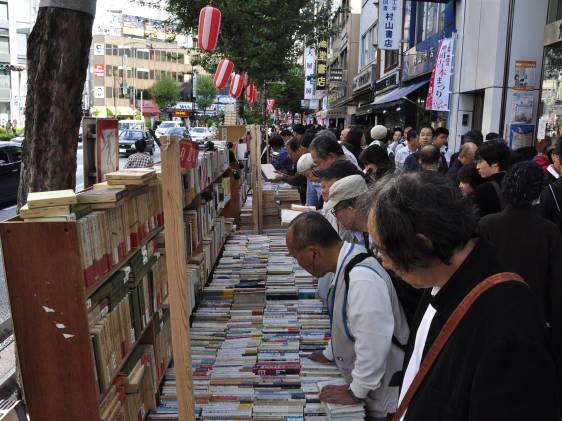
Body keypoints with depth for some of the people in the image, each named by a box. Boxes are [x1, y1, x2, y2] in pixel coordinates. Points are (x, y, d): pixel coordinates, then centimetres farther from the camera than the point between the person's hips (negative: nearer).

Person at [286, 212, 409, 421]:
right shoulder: (348, 264, -4)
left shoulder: (363, 279, -35)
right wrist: (330, 353, 20)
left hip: (384, 396, -8)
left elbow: (373, 345, -31)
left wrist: (356, 392, -17)